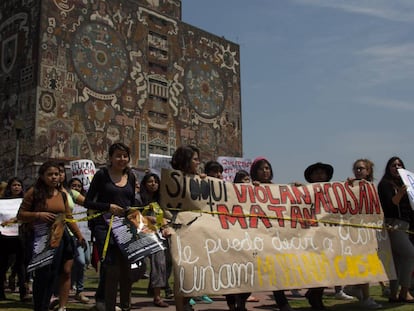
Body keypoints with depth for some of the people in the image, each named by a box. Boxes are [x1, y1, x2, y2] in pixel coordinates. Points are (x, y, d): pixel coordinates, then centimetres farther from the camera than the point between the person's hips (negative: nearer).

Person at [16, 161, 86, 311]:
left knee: (52, 275, 7)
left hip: (59, 238, 4)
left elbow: (68, 217, 11)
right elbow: (21, 215, -4)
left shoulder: (62, 194, 9)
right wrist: (39, 215, -19)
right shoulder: (34, 193, -4)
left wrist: (79, 235, 3)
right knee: (42, 274, 0)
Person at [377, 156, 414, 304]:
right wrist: (400, 193, -30)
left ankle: (394, 294, 8)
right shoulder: (385, 184, -1)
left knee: (398, 260, 5)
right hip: (392, 224, -8)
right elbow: (390, 204, -15)